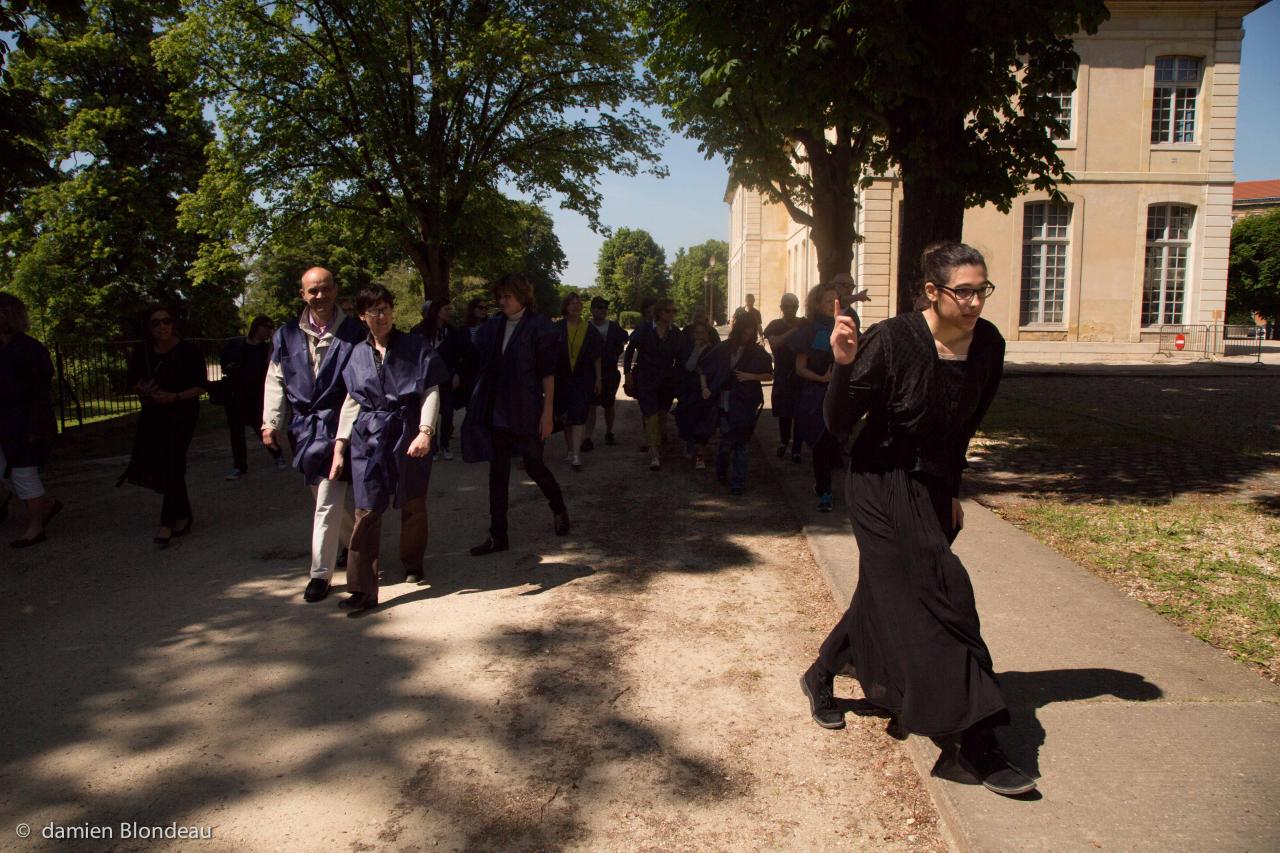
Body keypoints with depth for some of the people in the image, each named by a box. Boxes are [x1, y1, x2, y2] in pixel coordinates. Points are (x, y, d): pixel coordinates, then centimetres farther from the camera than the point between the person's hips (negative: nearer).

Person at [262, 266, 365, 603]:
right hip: (304, 427, 4)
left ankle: (321, 573, 3)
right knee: (331, 500, 16)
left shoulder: (353, 332, -3)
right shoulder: (288, 334, 6)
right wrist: (271, 422, 4)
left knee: (328, 503, -6)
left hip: (337, 425, -4)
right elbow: (275, 381, 10)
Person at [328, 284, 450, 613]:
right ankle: (362, 589, -2)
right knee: (366, 511, -4)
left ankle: (413, 565, 34)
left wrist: (425, 431, -18)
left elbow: (431, 392, -4)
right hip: (368, 438, 2)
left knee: (413, 505, 10)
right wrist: (339, 448, 10)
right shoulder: (358, 354, 10)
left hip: (408, 435, -2)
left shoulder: (416, 347, 1)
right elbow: (352, 402, 14)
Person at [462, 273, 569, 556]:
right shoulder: (493, 327, 7)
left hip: (525, 412, -4)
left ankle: (559, 509, 36)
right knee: (498, 472, 5)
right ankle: (498, 535, 11)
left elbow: (548, 373, -9)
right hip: (495, 413, 5)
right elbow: (484, 367, 11)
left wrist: (548, 412, -12)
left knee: (534, 465, 8)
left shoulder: (538, 327, -7)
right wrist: (478, 404, 6)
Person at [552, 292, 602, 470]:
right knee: (566, 416, 11)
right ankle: (570, 451, 25)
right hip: (561, 378, 1)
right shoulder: (557, 328, 1)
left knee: (578, 415, -12)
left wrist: (598, 378, 3)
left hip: (583, 378, -1)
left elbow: (596, 356, 7)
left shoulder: (589, 329, 4)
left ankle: (575, 455, -16)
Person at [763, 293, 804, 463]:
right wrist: (792, 332, -25)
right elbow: (774, 343, -18)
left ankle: (796, 449, 6)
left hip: (802, 375, 0)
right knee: (784, 412, 8)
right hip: (782, 376, 0)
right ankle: (784, 441, 32)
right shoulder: (775, 325, 0)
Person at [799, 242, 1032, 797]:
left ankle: (820, 677, 40)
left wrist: (951, 491, 14)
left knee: (887, 595, 16)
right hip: (882, 485, -7)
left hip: (933, 488, 7)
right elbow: (838, 423, -18)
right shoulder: (891, 341, -21)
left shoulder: (988, 345, -3)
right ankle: (972, 745, -2)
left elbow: (964, 425, 11)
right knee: (938, 598, -10)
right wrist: (844, 365, -33)